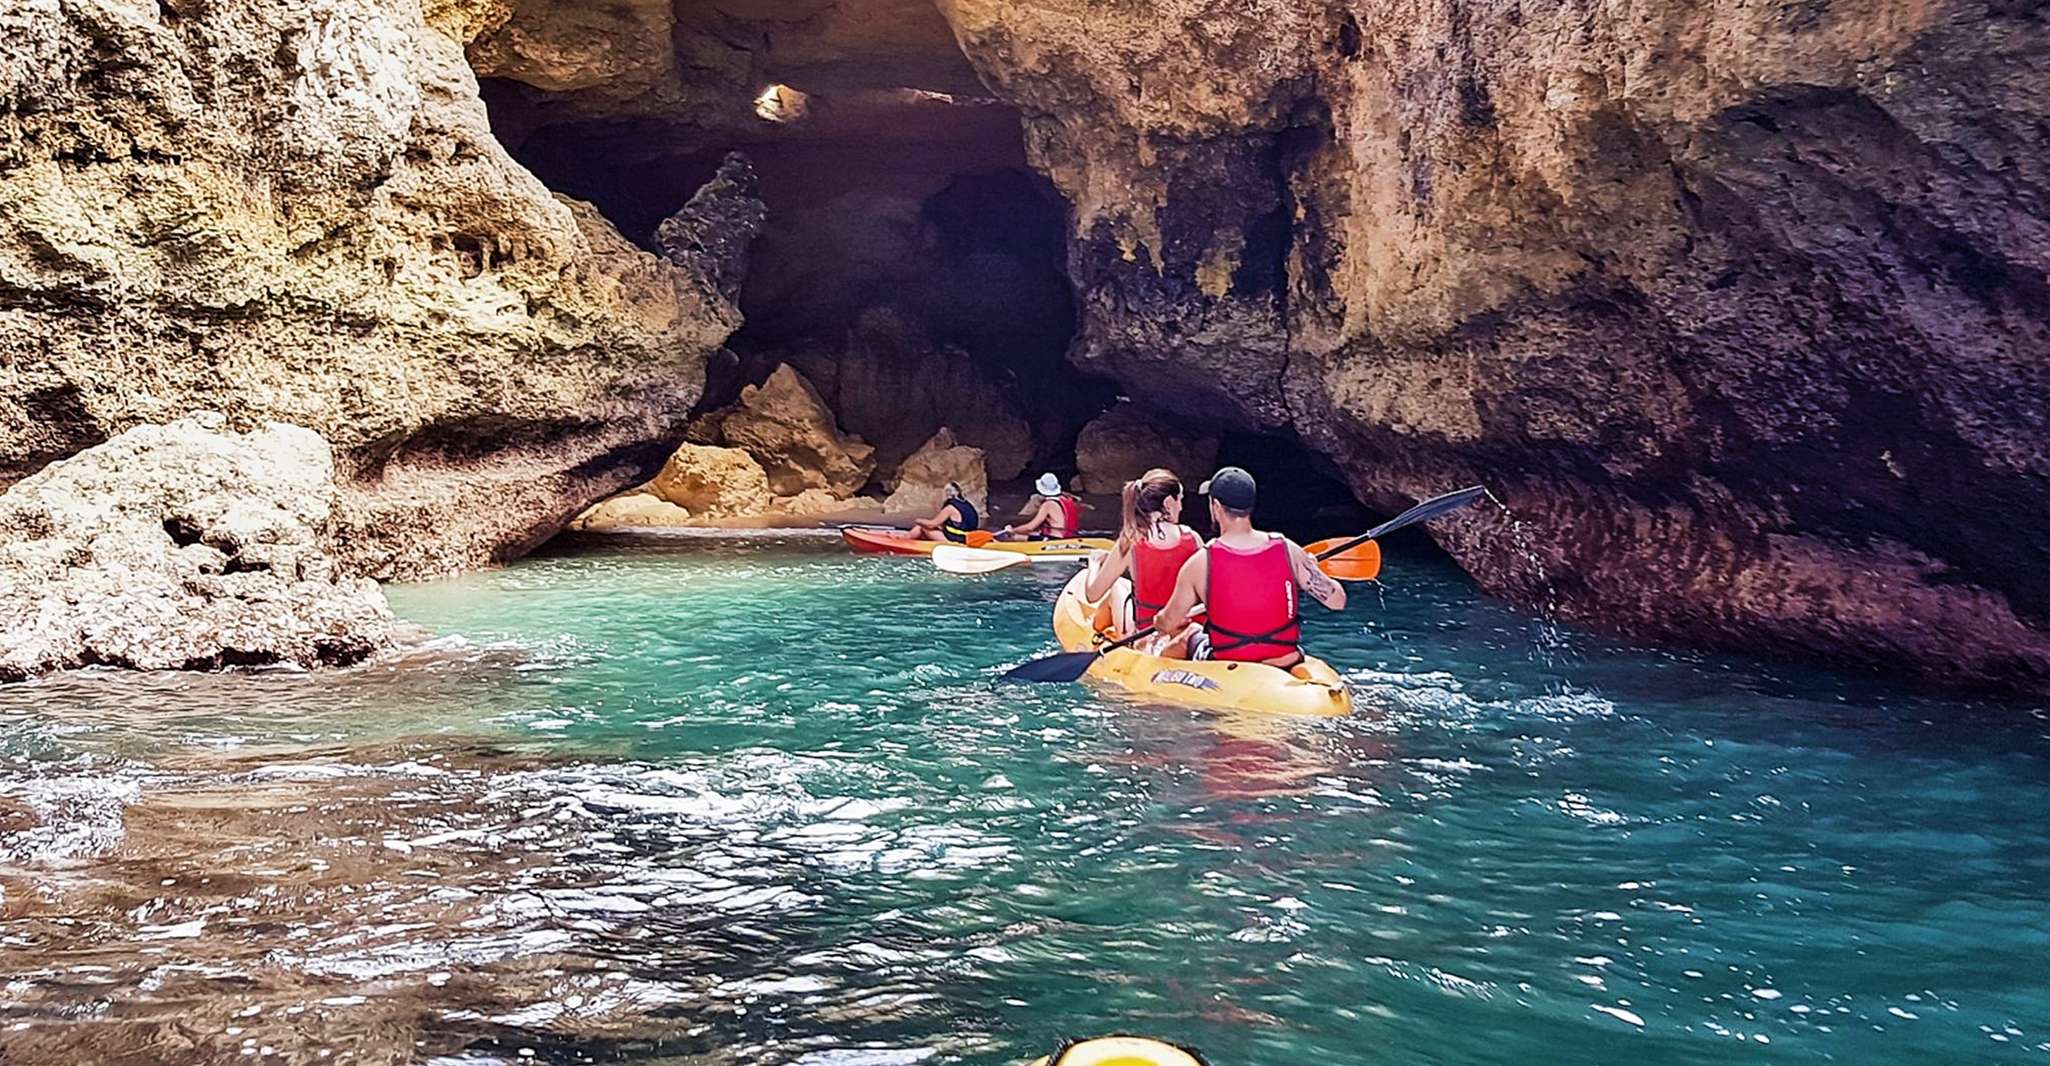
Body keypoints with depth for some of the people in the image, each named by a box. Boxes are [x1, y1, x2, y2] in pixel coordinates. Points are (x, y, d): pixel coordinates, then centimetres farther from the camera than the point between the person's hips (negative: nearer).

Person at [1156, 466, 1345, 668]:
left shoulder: (1200, 563, -16)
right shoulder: (1287, 550, -12)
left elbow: (1168, 625, -4)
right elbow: (1337, 601, -6)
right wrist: (1311, 569, 14)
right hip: (1287, 669, 2)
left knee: (1194, 637, 30)